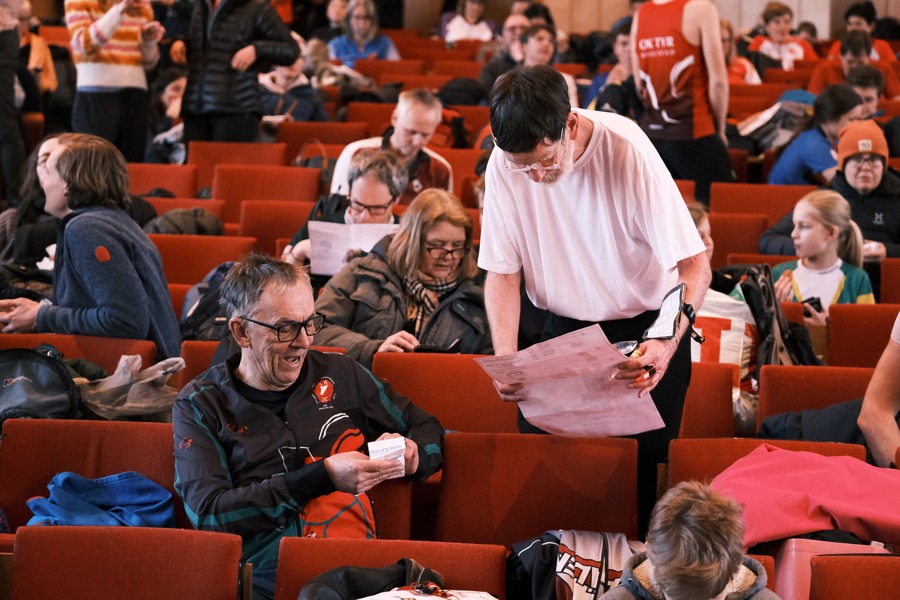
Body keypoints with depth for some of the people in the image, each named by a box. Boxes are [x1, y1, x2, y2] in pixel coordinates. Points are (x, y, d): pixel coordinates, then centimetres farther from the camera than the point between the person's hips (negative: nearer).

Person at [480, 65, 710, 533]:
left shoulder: (627, 150, -24)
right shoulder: (505, 164, -14)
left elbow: (695, 266, -24)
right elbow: (502, 271, -5)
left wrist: (667, 345, -40)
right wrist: (506, 362, -21)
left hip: (646, 330, -3)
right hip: (564, 327, 3)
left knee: (644, 461, -6)